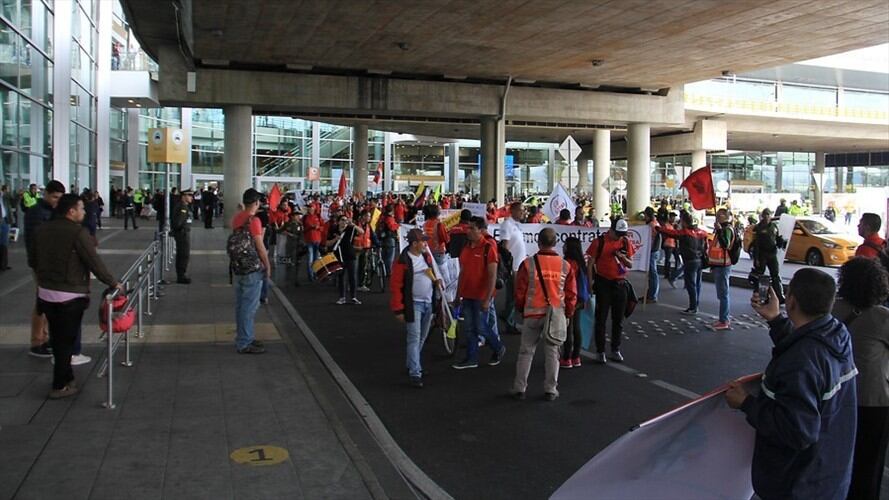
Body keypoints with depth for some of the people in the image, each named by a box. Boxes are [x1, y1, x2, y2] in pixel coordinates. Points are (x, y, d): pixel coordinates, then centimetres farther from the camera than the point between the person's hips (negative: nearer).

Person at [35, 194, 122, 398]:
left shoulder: (42, 230, 6)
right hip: (70, 296, -7)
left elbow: (36, 261, 15)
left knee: (56, 338, 17)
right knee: (66, 340, 4)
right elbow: (94, 262, -17)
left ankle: (66, 376, 31)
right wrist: (113, 283, -8)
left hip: (46, 293, 7)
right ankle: (60, 386, 11)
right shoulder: (78, 232, -17)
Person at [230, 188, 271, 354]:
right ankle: (244, 343, 2)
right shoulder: (253, 220, -17)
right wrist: (268, 266, -8)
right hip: (252, 268, -9)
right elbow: (260, 247, -18)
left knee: (241, 303, 15)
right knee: (249, 306, -2)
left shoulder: (236, 218, 8)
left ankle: (242, 337, 25)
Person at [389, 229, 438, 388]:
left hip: (428, 303, 7)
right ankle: (415, 373, -8)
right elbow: (395, 285, -13)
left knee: (422, 338, 15)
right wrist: (398, 309, -14)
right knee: (414, 339, -9)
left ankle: (412, 365, 30)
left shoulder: (427, 256, 8)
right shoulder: (403, 261, -13)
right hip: (413, 304, -7)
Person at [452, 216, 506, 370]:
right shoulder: (466, 247, 8)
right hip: (467, 296, 7)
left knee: (481, 328, 0)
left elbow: (492, 276, -16)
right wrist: (458, 295, 14)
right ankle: (471, 359, 20)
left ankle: (499, 348, 24)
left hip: (481, 297, -7)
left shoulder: (488, 247, -13)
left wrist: (487, 299, -19)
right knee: (469, 328, 10)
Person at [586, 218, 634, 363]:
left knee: (618, 320, 10)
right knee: (601, 319, 2)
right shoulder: (599, 242, -7)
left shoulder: (626, 243, 5)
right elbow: (590, 263, -5)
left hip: (620, 284, 4)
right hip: (603, 284, -4)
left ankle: (615, 350, 23)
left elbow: (630, 265, 9)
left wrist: (622, 257, -11)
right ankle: (600, 351, 10)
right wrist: (590, 282, -11)